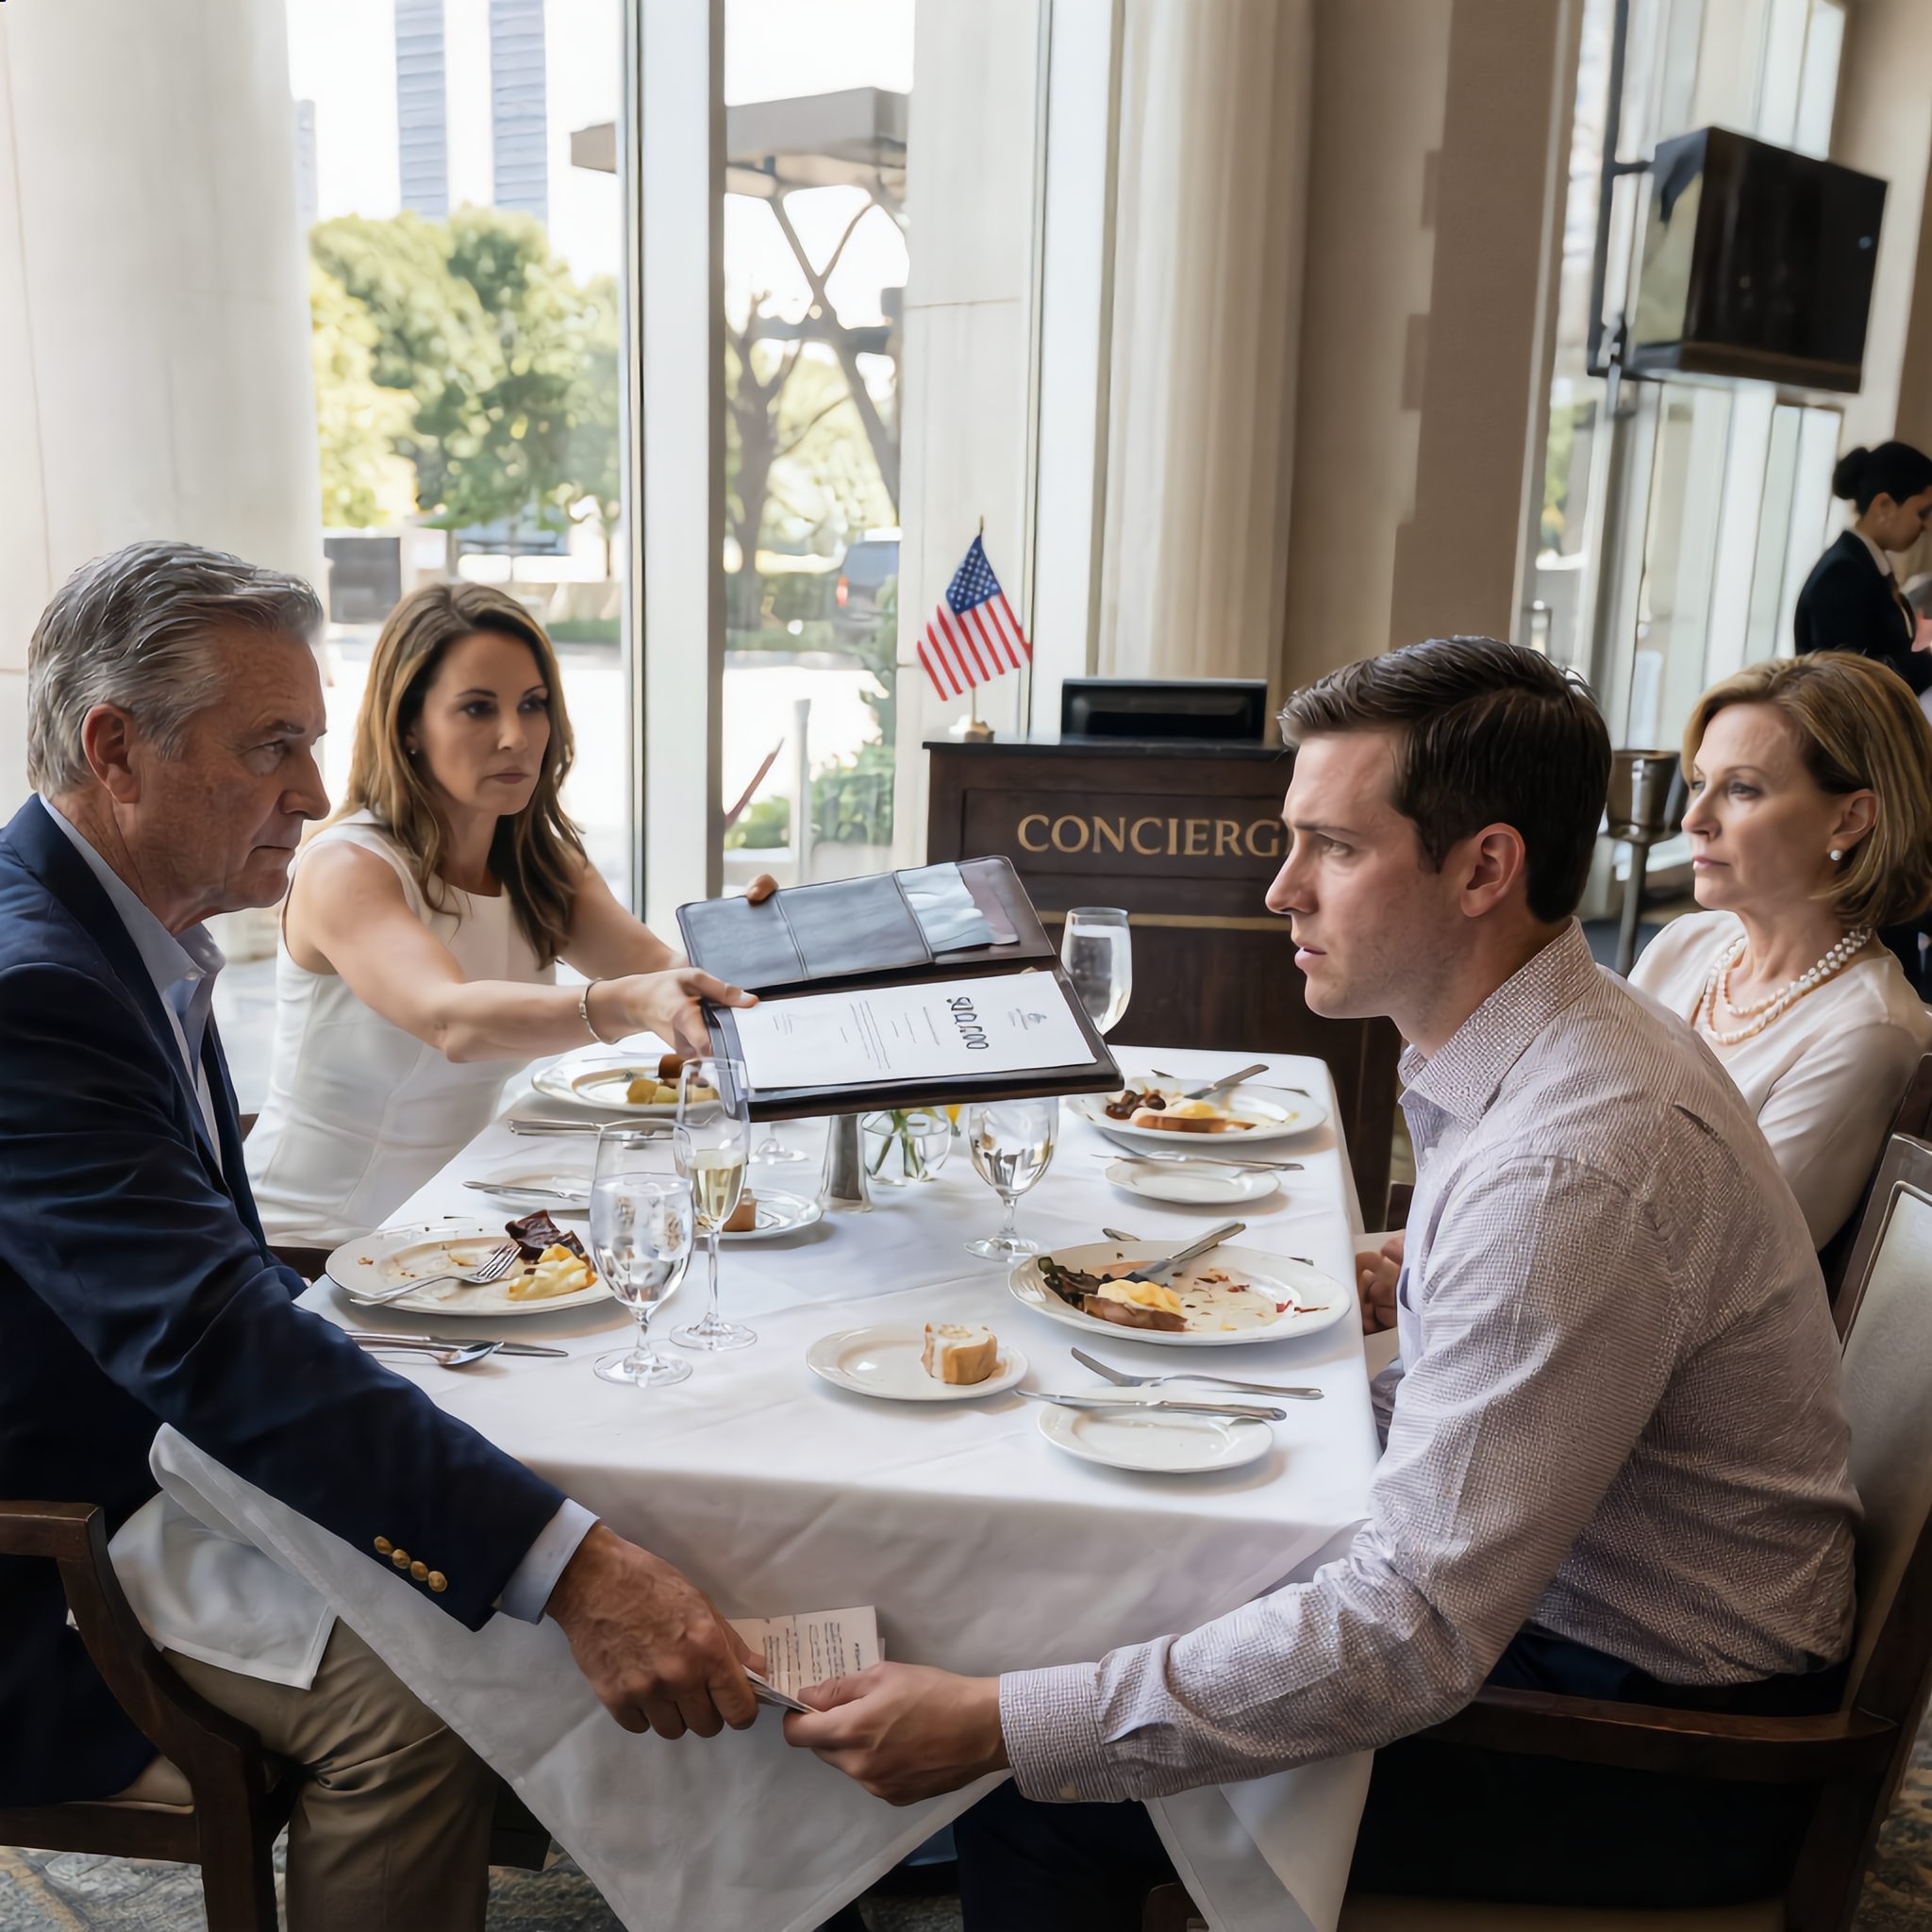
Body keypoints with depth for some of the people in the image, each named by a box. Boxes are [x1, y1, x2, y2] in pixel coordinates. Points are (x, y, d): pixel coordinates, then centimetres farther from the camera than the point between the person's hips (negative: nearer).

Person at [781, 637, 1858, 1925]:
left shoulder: (1570, 1169, -31)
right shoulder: (1564, 1046, 1)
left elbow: (1413, 1637, -31)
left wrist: (999, 1728, -30)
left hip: (1659, 1748, -9)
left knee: (1042, 1808, -14)